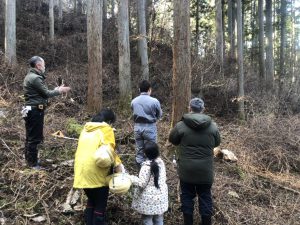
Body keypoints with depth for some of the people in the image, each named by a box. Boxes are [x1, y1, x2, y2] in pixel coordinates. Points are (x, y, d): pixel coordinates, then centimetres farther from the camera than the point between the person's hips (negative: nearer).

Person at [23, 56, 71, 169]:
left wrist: (56, 89, 15)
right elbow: (46, 94, -15)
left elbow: (41, 93, 15)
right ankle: (33, 163, 4)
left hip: (31, 110, 11)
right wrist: (59, 91, -1)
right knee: (35, 137, -3)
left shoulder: (30, 76, 15)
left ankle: (29, 159, 28)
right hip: (35, 111, -11)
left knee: (30, 136, 17)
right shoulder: (35, 78, -18)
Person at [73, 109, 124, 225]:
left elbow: (86, 149, 12)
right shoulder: (106, 129, -6)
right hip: (95, 172, -6)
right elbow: (109, 151, -17)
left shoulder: (86, 129, 14)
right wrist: (117, 164, -6)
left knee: (91, 201, 26)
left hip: (81, 171, 7)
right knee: (100, 205, 12)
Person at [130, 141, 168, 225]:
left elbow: (142, 183, -19)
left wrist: (131, 178, -9)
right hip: (160, 196, 6)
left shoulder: (146, 166, -21)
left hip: (149, 198, -6)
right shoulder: (161, 162, -2)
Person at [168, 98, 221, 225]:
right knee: (205, 196, 15)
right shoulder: (213, 126, -5)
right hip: (205, 169, 2)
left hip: (186, 169, -1)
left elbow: (172, 140, 4)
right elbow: (217, 143, 10)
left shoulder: (181, 126, -12)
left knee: (187, 195, 14)